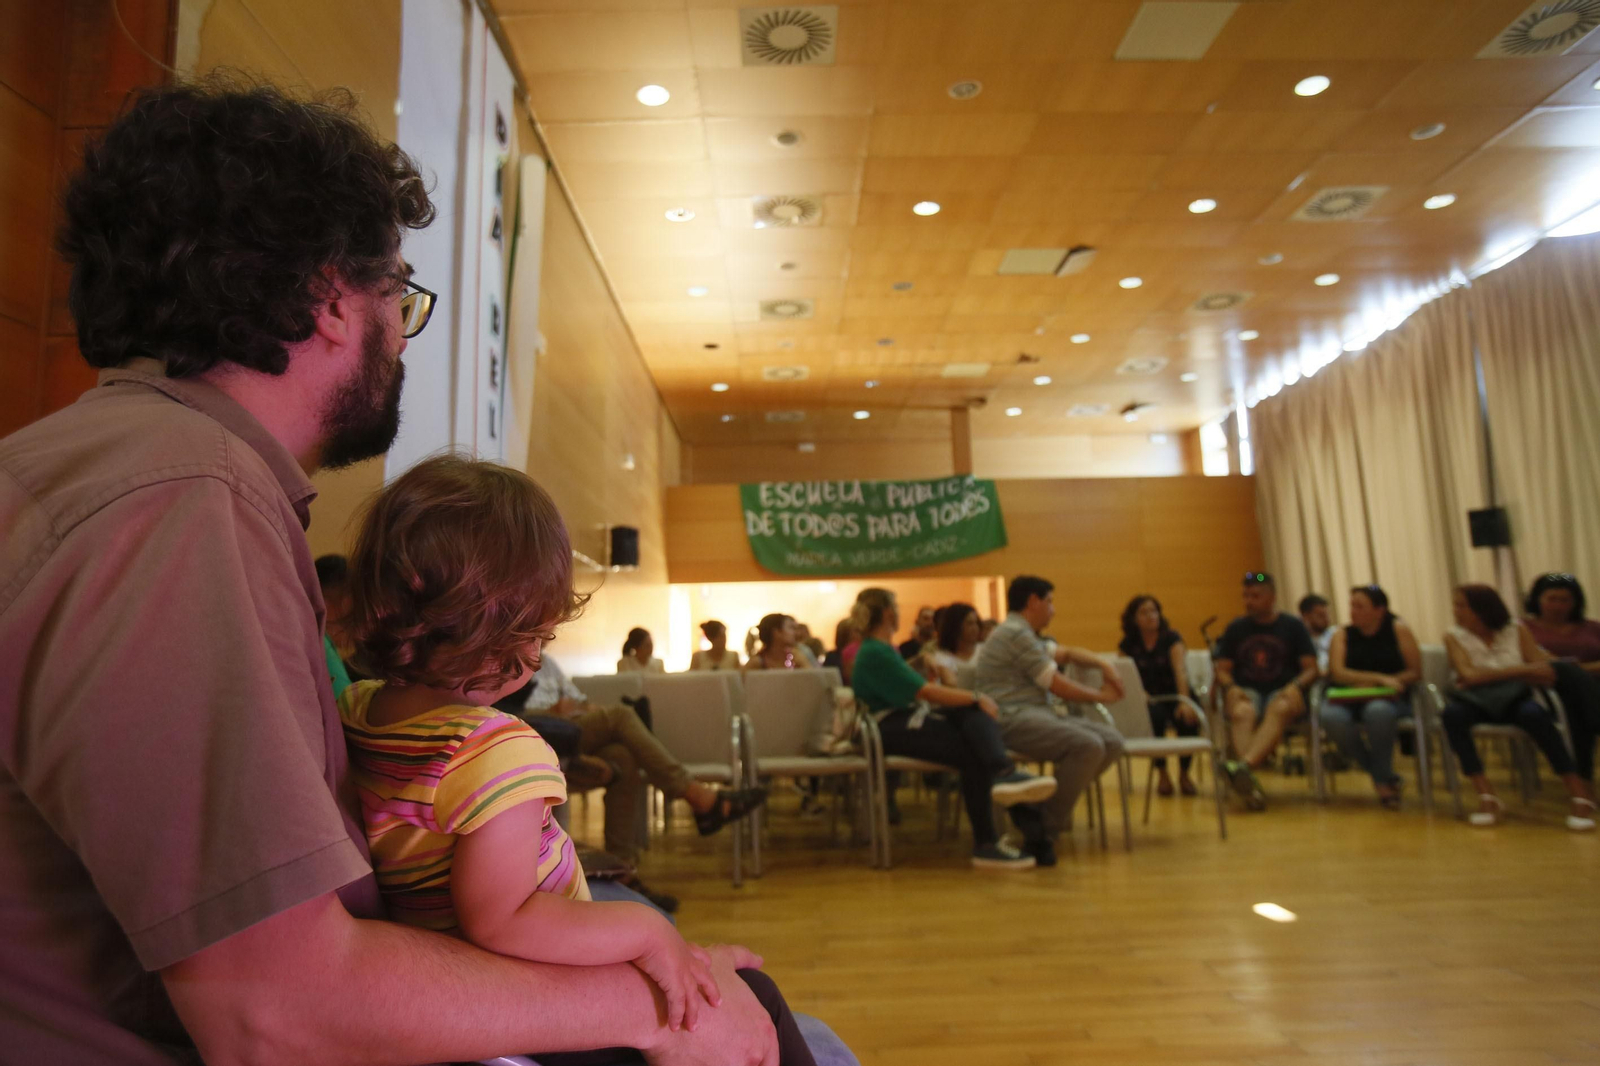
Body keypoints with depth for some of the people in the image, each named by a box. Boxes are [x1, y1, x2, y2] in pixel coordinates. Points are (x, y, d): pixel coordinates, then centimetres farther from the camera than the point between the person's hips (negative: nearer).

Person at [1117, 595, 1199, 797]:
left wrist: (1184, 702, -29)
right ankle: (1161, 773, -13)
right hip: (1148, 698, 0)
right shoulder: (1128, 645, 1)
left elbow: (1180, 670, -15)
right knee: (1155, 715, -35)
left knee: (1188, 719, -31)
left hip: (1173, 695, 1)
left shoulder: (1171, 638, -3)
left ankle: (1184, 773, -4)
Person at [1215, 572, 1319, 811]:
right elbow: (1222, 670, 12)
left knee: (1279, 709, -39)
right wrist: (1231, 687, -11)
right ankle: (1250, 782, -53)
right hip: (1246, 692, 1)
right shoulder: (1235, 628, 15)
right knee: (1242, 713, -36)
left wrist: (1295, 686, -17)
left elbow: (1311, 669, 5)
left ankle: (1244, 766, -59)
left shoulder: (1293, 626, 11)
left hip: (1283, 693, -1)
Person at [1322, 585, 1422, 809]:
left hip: (1390, 700, -2)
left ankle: (1382, 777, -13)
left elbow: (1415, 672, 0)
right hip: (1351, 701, 2)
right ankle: (1385, 777, -9)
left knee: (1377, 711, -40)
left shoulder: (1398, 630, 5)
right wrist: (1380, 678, -19)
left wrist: (1370, 684, -11)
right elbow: (1337, 673, -6)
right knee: (1330, 715, -34)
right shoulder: (1342, 635, 8)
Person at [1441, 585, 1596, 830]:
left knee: (1534, 714, -36)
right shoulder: (1454, 636, 0)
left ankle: (1579, 793, -24)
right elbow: (1468, 676, -13)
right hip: (1477, 702, 0)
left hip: (1514, 699, 0)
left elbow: (1546, 673, -4)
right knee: (1452, 713, -36)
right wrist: (1519, 670, -12)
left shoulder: (1516, 630, 2)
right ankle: (1486, 796, -33)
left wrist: (1486, 677, -11)